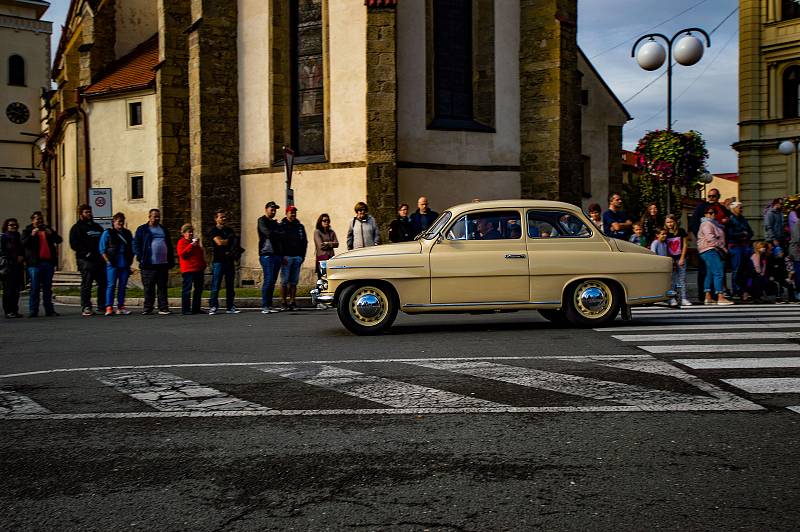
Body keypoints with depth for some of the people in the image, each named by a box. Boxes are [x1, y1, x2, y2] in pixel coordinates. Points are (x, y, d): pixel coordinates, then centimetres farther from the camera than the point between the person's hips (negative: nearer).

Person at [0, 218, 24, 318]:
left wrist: (22, 257, 2)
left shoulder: (18, 237, 19)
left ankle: (15, 310, 9)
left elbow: (22, 250, 24)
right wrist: (16, 258, -11)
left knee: (16, 290, 4)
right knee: (8, 290, -7)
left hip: (18, 266, 6)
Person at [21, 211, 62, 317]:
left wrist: (51, 234, -11)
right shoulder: (28, 231, 6)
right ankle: (33, 311, -2)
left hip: (48, 262, 4)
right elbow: (23, 243, -8)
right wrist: (32, 235, -22)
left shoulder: (48, 229, 16)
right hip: (35, 263, -4)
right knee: (35, 288, -4)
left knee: (48, 288, 7)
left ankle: (49, 310, 9)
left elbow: (59, 240, 7)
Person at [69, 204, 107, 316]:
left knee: (103, 283, 6)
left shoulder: (97, 226, 22)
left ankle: (102, 306, 15)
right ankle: (85, 308, -4)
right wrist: (86, 253, -17)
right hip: (86, 261, -6)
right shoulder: (77, 228, 2)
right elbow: (74, 244, -9)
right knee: (86, 284, -6)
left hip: (99, 260, 7)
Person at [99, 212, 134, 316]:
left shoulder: (127, 233, 16)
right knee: (111, 285, -7)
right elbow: (102, 249, -2)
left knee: (122, 286, 6)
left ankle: (121, 307, 12)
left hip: (125, 264, 5)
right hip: (113, 264, -5)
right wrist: (108, 261, -10)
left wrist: (130, 260, 10)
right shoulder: (107, 233, 2)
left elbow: (132, 248, 20)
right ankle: (109, 307, -7)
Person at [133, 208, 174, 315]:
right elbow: (136, 244, 0)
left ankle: (163, 308, 7)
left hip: (163, 264, 3)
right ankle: (147, 308, 8)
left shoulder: (164, 230, 18)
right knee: (148, 288, 1)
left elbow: (169, 246, 20)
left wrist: (171, 261, 13)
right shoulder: (142, 229, 5)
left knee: (162, 287, 4)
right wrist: (140, 257, -11)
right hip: (148, 265, -3)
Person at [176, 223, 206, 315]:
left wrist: (203, 265, 23)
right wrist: (191, 245, -17)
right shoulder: (181, 242, 0)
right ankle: (185, 310, -7)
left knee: (199, 289, 9)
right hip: (188, 270, -8)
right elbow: (182, 254, -15)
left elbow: (201, 255, 32)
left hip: (198, 269, 8)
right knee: (187, 290, -8)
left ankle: (196, 309, 15)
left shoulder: (195, 241, 23)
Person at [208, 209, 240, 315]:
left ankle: (230, 307, 10)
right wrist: (229, 240, 3)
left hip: (229, 260, 6)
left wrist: (234, 253, -6)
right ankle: (213, 307, -4)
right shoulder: (213, 231, 0)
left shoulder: (229, 230, 19)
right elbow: (219, 242, -14)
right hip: (218, 261, -6)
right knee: (215, 286, -7)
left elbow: (236, 242, 14)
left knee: (230, 285, 6)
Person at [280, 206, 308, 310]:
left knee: (294, 281, 4)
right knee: (284, 281, -5)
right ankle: (283, 303, -2)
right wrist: (282, 256, -11)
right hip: (286, 257, -4)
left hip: (297, 257, 4)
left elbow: (305, 242, 18)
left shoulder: (300, 226, 17)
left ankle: (292, 302, 8)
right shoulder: (281, 226, 3)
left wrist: (302, 255, 8)